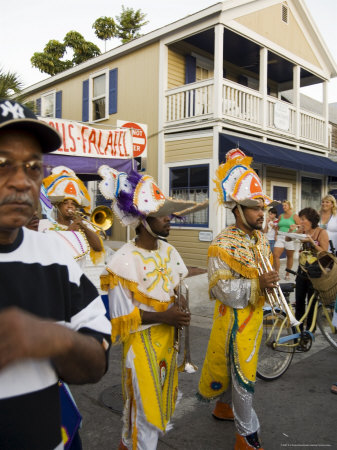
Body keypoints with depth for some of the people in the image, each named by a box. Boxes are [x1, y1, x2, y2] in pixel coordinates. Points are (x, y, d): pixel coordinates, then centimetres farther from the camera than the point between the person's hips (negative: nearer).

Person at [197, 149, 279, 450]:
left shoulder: (261, 238, 6)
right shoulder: (224, 244, -20)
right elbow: (222, 288, -23)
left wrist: (271, 284, 6)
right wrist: (257, 285, -31)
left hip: (254, 314, 8)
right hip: (234, 316, -8)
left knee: (240, 366, 23)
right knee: (243, 373, 2)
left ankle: (225, 405, 46)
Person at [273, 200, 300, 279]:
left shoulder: (294, 216, 1)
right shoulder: (281, 216, 14)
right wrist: (276, 235, 5)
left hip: (290, 238, -3)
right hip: (280, 237, 4)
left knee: (290, 256, 6)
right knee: (275, 255, -9)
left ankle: (287, 274, 18)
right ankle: (276, 272, -2)